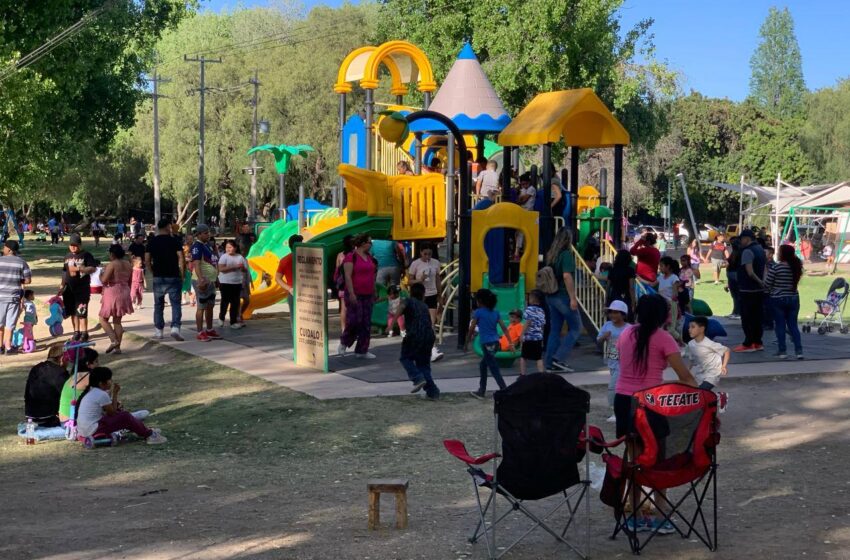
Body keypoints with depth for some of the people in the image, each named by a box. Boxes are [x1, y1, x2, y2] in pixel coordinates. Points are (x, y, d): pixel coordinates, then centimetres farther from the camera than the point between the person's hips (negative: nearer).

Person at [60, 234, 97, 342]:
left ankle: (84, 333, -1)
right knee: (73, 312, 10)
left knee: (81, 311, -9)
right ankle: (76, 331, 21)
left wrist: (79, 269, -23)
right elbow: (65, 271, 21)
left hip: (82, 288, -6)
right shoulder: (68, 256, 14)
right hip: (69, 288, 6)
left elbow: (93, 268, -13)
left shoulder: (86, 255, -4)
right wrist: (62, 285, 17)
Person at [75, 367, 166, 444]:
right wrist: (115, 394, -3)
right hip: (93, 431, -10)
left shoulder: (91, 391, 12)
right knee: (125, 417, -9)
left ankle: (143, 430, 24)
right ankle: (149, 435, 3)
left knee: (119, 412, 19)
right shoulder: (102, 395, -17)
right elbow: (112, 413, -7)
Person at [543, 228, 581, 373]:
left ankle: (550, 363, 12)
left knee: (554, 330, 12)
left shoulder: (550, 254, 11)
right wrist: (573, 297, -19)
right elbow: (567, 276, -22)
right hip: (563, 296, -8)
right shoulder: (566, 254, -13)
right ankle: (559, 358, -6)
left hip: (551, 296, 8)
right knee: (575, 328, 2)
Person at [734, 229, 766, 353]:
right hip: (759, 290, 9)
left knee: (747, 318, -3)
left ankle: (748, 344, -1)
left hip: (748, 290, -9)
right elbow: (763, 269, 17)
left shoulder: (747, 251, -16)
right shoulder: (760, 249, 14)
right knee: (757, 317, 12)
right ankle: (757, 342, 16)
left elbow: (750, 272, -23)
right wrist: (761, 281, 8)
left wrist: (760, 282, -13)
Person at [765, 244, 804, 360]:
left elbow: (766, 285, -10)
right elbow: (796, 282, 11)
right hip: (794, 298, 4)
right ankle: (799, 350, 2)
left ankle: (782, 351, 5)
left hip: (778, 299, -4)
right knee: (793, 325, 10)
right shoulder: (797, 266, 1)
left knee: (780, 326, 5)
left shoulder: (776, 267, -15)